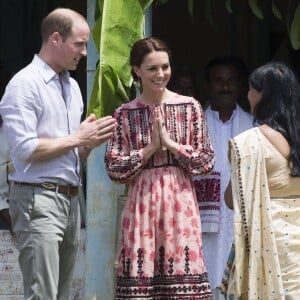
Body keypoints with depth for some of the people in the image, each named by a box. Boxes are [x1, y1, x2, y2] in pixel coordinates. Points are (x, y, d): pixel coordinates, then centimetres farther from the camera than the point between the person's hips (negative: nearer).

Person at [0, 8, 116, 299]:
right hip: (38, 199, -8)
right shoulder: (25, 84, -8)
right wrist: (76, 138, -10)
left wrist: (90, 142, 1)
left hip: (70, 199, 8)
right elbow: (24, 149, -17)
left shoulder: (72, 86, 18)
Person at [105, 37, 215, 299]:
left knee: (182, 275, -4)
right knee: (140, 276, -2)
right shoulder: (125, 114, 5)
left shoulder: (190, 107, 5)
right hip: (141, 202, 0)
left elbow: (207, 161, 2)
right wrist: (150, 148, -8)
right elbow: (114, 168, 0)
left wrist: (170, 144, -7)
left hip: (180, 200, 0)